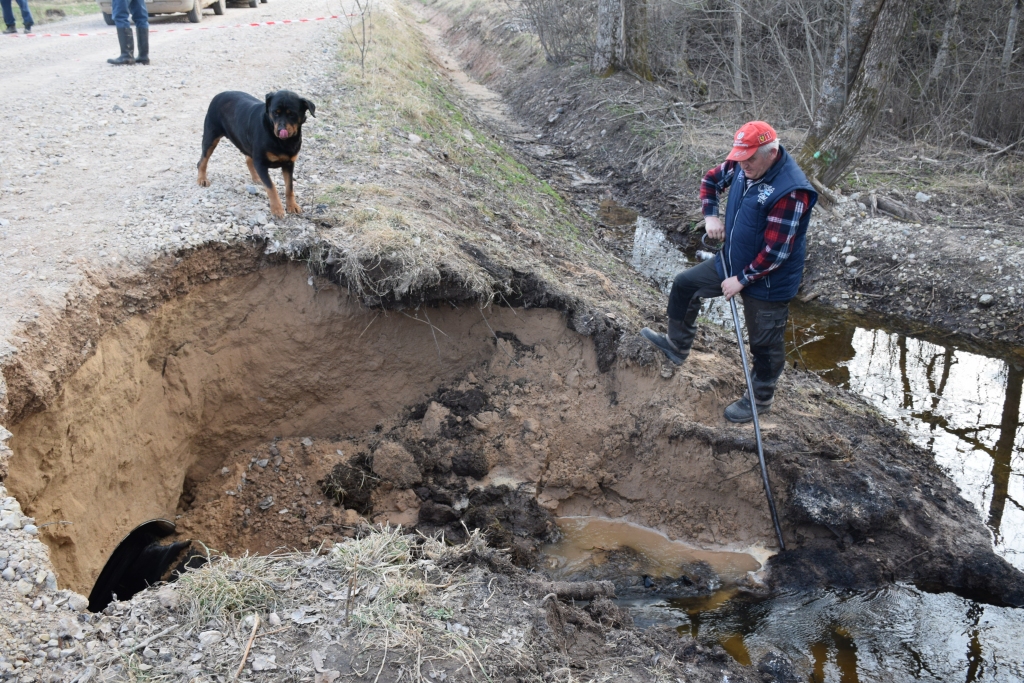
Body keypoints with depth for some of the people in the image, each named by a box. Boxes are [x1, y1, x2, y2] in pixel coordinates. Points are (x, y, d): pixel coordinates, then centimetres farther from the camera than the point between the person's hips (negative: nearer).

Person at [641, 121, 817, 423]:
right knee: (684, 285, 16)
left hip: (768, 282, -8)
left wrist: (742, 280, -20)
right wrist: (710, 215, -1)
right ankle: (677, 345, 36)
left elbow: (775, 252, -29)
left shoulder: (790, 192, -31)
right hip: (731, 262, 8)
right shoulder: (742, 166, -8)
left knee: (765, 344, 9)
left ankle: (760, 399, 32)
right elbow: (711, 179, 14)